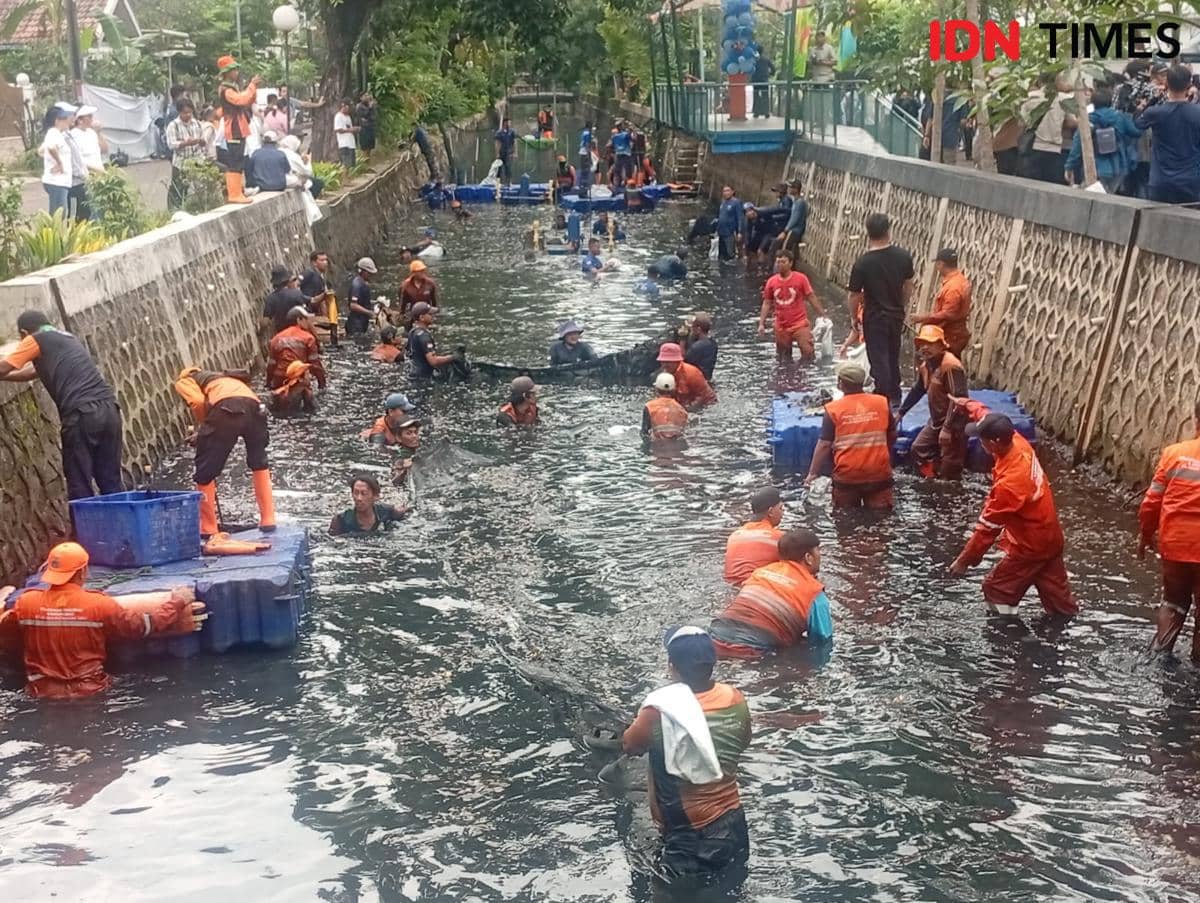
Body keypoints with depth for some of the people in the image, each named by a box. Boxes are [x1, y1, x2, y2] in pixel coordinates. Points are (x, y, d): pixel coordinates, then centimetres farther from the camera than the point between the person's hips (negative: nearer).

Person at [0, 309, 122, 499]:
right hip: (108, 408, 7)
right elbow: (37, 371, 39)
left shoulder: (37, 340, 8)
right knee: (111, 483, 10)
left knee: (80, 488, 0)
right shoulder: (68, 339, 30)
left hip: (82, 415, -7)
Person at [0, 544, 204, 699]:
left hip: (42, 693, 2)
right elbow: (140, 625, -7)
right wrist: (176, 603, 6)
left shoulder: (26, 603, -9)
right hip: (88, 691, -2)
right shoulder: (99, 604, -16)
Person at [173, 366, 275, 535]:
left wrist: (202, 429, 19)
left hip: (227, 408, -6)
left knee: (205, 471, 10)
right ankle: (268, 520, 27)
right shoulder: (217, 378, 44)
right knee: (259, 462, 29)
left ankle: (208, 530, 15)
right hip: (253, 404, 6)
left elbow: (198, 402, 4)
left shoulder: (183, 381, 26)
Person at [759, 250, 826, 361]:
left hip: (800, 324, -3)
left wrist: (822, 316, -2)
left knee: (808, 354, -11)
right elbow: (767, 303, 8)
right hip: (781, 327, 3)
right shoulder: (771, 282, 2)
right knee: (783, 359, 10)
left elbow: (812, 298, 0)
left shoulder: (801, 278, -5)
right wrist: (761, 324, 2)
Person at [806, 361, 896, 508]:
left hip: (846, 476, -1)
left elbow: (824, 445, -11)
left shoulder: (833, 409, -8)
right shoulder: (882, 403, 0)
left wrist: (813, 473, -4)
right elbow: (892, 437, 10)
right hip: (879, 474, 1)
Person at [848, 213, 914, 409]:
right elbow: (908, 286, 5)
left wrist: (854, 319, 3)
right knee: (893, 357, 20)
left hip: (874, 318, -4)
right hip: (896, 315, 5)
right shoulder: (903, 256, -7)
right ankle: (895, 397, 32)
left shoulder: (863, 262, -19)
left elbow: (855, 296, -12)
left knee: (879, 361, 3)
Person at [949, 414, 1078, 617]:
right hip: (1049, 537, 8)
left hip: (1031, 546, -8)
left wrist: (964, 560, -16)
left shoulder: (1008, 484, -36)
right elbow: (992, 421, 9)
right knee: (1056, 591, 22)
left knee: (996, 590, 8)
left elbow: (988, 527, -25)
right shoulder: (1018, 442, -15)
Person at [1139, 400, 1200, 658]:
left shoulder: (1175, 452, -7)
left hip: (1175, 543, 2)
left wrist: (1145, 534, 13)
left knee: (1174, 600, 22)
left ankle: (1159, 652, 25)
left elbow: (1153, 500, -2)